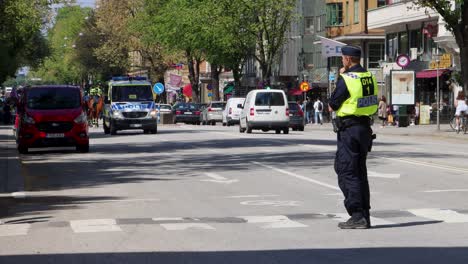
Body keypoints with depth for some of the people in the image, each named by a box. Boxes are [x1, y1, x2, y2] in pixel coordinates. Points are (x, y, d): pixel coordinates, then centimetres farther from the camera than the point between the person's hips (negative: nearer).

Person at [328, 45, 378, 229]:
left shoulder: (346, 79, -15)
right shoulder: (370, 77, 7)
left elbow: (331, 106, -8)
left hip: (349, 129, -8)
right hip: (365, 128, 8)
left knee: (347, 172, -4)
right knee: (360, 172, 15)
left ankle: (357, 216, -10)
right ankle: (364, 215, 17)